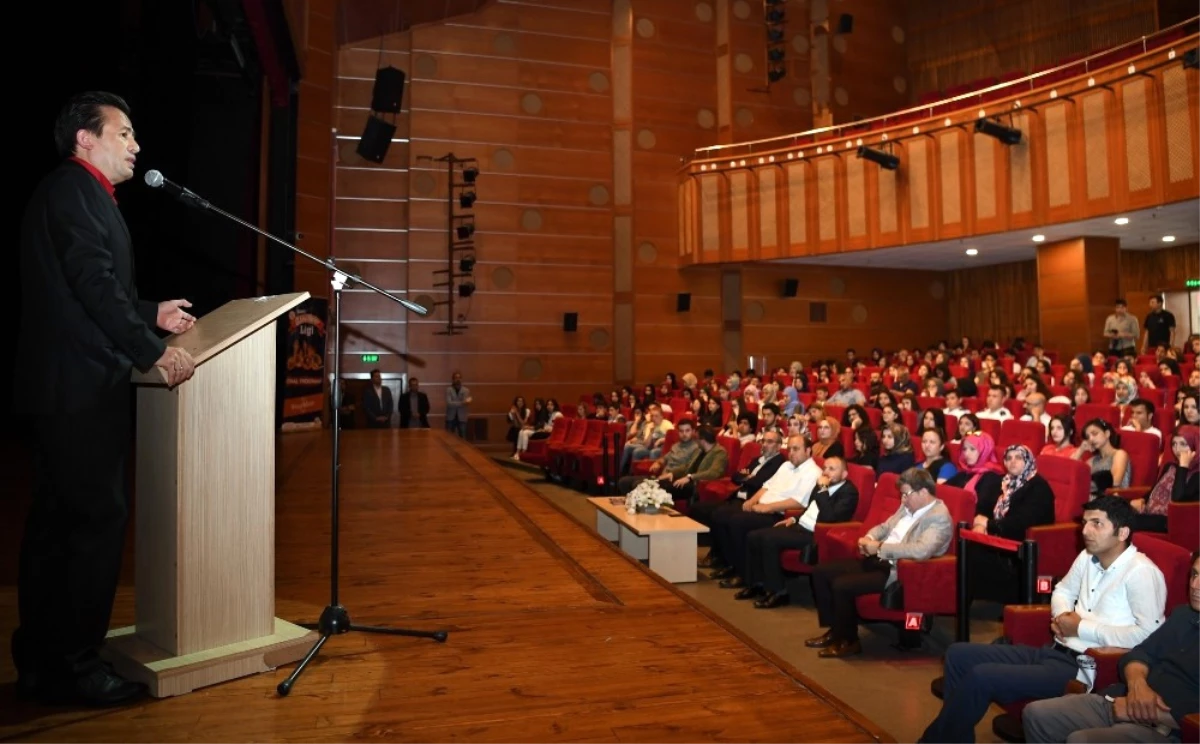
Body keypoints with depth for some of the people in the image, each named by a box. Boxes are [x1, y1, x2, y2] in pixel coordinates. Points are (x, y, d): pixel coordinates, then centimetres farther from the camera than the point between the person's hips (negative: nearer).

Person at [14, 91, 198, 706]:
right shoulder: (75, 191, -11)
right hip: (80, 386, -11)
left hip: (61, 385, 11)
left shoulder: (75, 193, 20)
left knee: (56, 520, 13)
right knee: (99, 518, -4)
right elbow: (96, 286, -19)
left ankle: (40, 663, 24)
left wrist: (151, 314, 19)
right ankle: (74, 666, 6)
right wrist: (155, 352, -17)